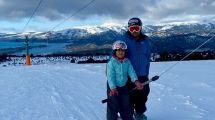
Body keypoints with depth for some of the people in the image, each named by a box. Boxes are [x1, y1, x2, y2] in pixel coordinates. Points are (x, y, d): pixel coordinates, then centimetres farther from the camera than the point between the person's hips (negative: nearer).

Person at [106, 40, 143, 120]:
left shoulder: (127, 62, -1)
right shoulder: (111, 63, -16)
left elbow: (131, 72, -9)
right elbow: (110, 76, -19)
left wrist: (136, 81, -25)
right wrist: (113, 88, -26)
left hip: (123, 86, 5)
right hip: (113, 87, -5)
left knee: (126, 105, 14)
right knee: (113, 106, -1)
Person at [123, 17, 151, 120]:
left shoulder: (145, 40, 2)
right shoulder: (125, 40, -10)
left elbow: (147, 57, 9)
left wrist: (146, 72, 9)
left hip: (142, 75, 4)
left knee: (143, 95, 15)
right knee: (130, 96, 3)